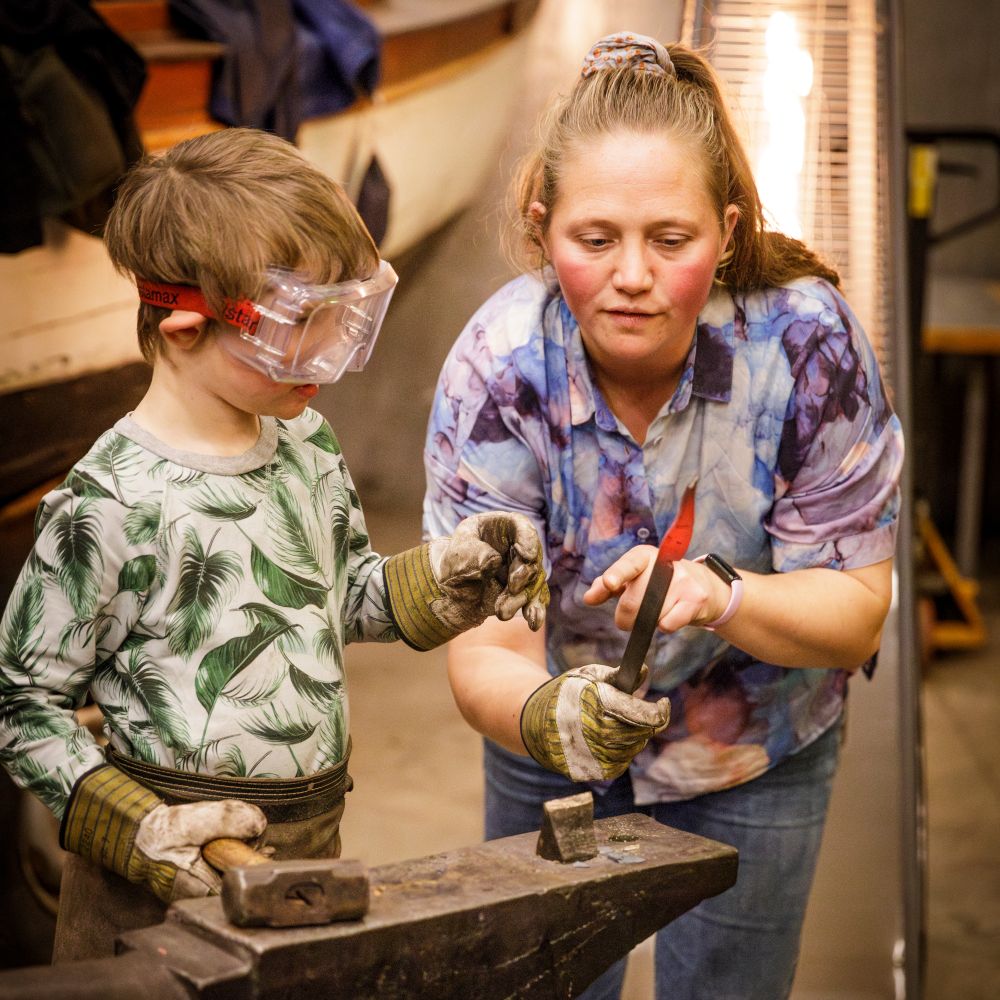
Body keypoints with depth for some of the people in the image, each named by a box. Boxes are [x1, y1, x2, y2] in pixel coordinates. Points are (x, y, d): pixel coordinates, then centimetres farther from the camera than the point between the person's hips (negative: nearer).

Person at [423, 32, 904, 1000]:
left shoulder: (805, 340, -27)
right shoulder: (497, 367, -26)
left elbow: (855, 614, -21)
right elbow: (484, 649, -27)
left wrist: (720, 592, -41)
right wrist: (549, 716, -50)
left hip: (755, 754, 0)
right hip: (557, 749, 1)